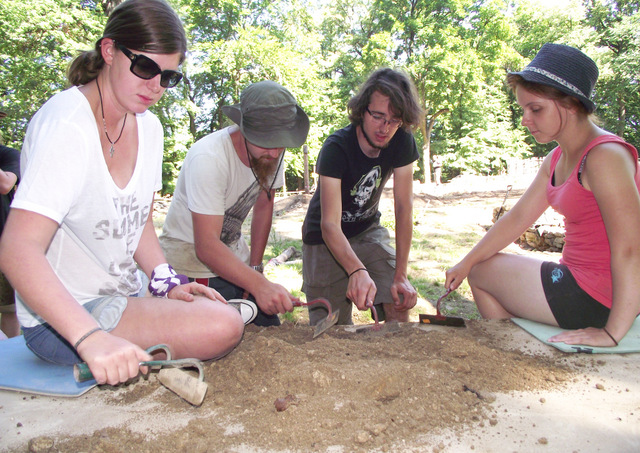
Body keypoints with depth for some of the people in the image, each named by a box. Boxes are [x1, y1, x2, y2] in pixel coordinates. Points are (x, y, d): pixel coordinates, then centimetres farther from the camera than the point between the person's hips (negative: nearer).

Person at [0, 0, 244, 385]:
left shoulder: (149, 127, 5)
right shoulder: (65, 125, -20)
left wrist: (167, 281, -7)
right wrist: (92, 338, -43)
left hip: (122, 299, 8)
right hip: (60, 319, -8)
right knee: (224, 326, -24)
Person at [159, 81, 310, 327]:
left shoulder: (272, 152, -9)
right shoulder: (209, 158, -29)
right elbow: (206, 246, -32)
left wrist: (255, 267, 1)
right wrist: (259, 284, -44)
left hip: (235, 255, 6)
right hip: (191, 254, -6)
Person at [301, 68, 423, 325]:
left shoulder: (402, 142, -15)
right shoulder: (336, 148, -27)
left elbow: (404, 207, -14)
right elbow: (330, 224, -35)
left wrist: (401, 275, -19)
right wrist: (358, 271, -53)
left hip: (368, 229, 4)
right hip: (326, 238, -3)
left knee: (399, 305, -14)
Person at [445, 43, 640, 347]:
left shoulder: (604, 156, -23)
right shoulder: (557, 160, 6)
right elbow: (518, 217, 9)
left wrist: (613, 333, -26)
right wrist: (465, 262, 8)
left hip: (596, 298, -9)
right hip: (579, 278, 9)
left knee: (482, 271, 3)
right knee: (478, 266, 22)